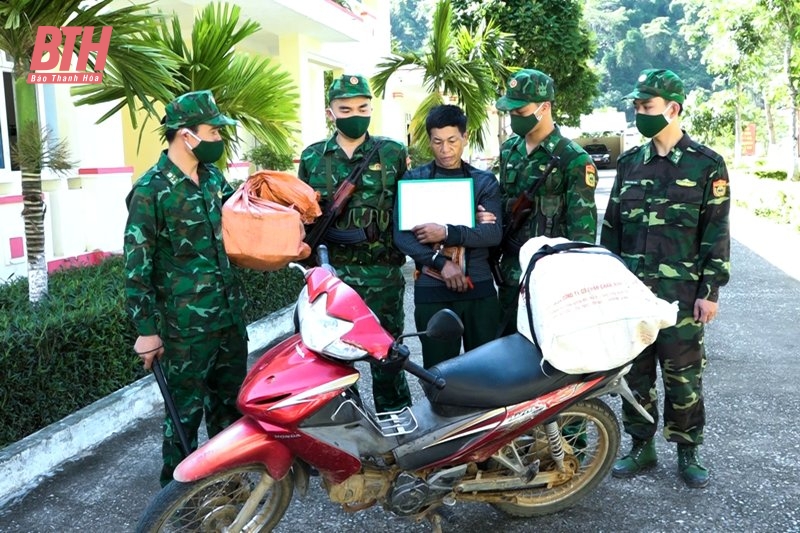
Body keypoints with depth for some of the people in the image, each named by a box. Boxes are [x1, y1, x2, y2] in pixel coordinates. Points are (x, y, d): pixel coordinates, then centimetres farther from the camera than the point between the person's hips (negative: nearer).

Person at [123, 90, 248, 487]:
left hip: (229, 313, 7)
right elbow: (137, 267, -14)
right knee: (186, 410, 5)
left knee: (230, 402, 20)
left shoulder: (213, 177, 7)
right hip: (186, 326, -7)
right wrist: (147, 330, -14)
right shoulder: (151, 191, -14)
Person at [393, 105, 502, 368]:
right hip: (431, 290, -1)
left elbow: (494, 233, -4)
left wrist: (447, 233, -16)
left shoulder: (485, 181, 10)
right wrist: (441, 263, -15)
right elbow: (402, 235, -5)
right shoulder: (413, 180, 7)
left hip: (479, 288, 1)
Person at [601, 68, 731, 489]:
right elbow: (611, 226, 14)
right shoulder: (629, 163, 10)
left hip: (681, 294, -4)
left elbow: (716, 233, -4)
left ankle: (688, 453, 22)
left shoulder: (706, 165, -2)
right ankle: (641, 447, 26)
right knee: (635, 371, 10)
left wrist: (710, 291, -8)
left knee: (683, 375, 4)